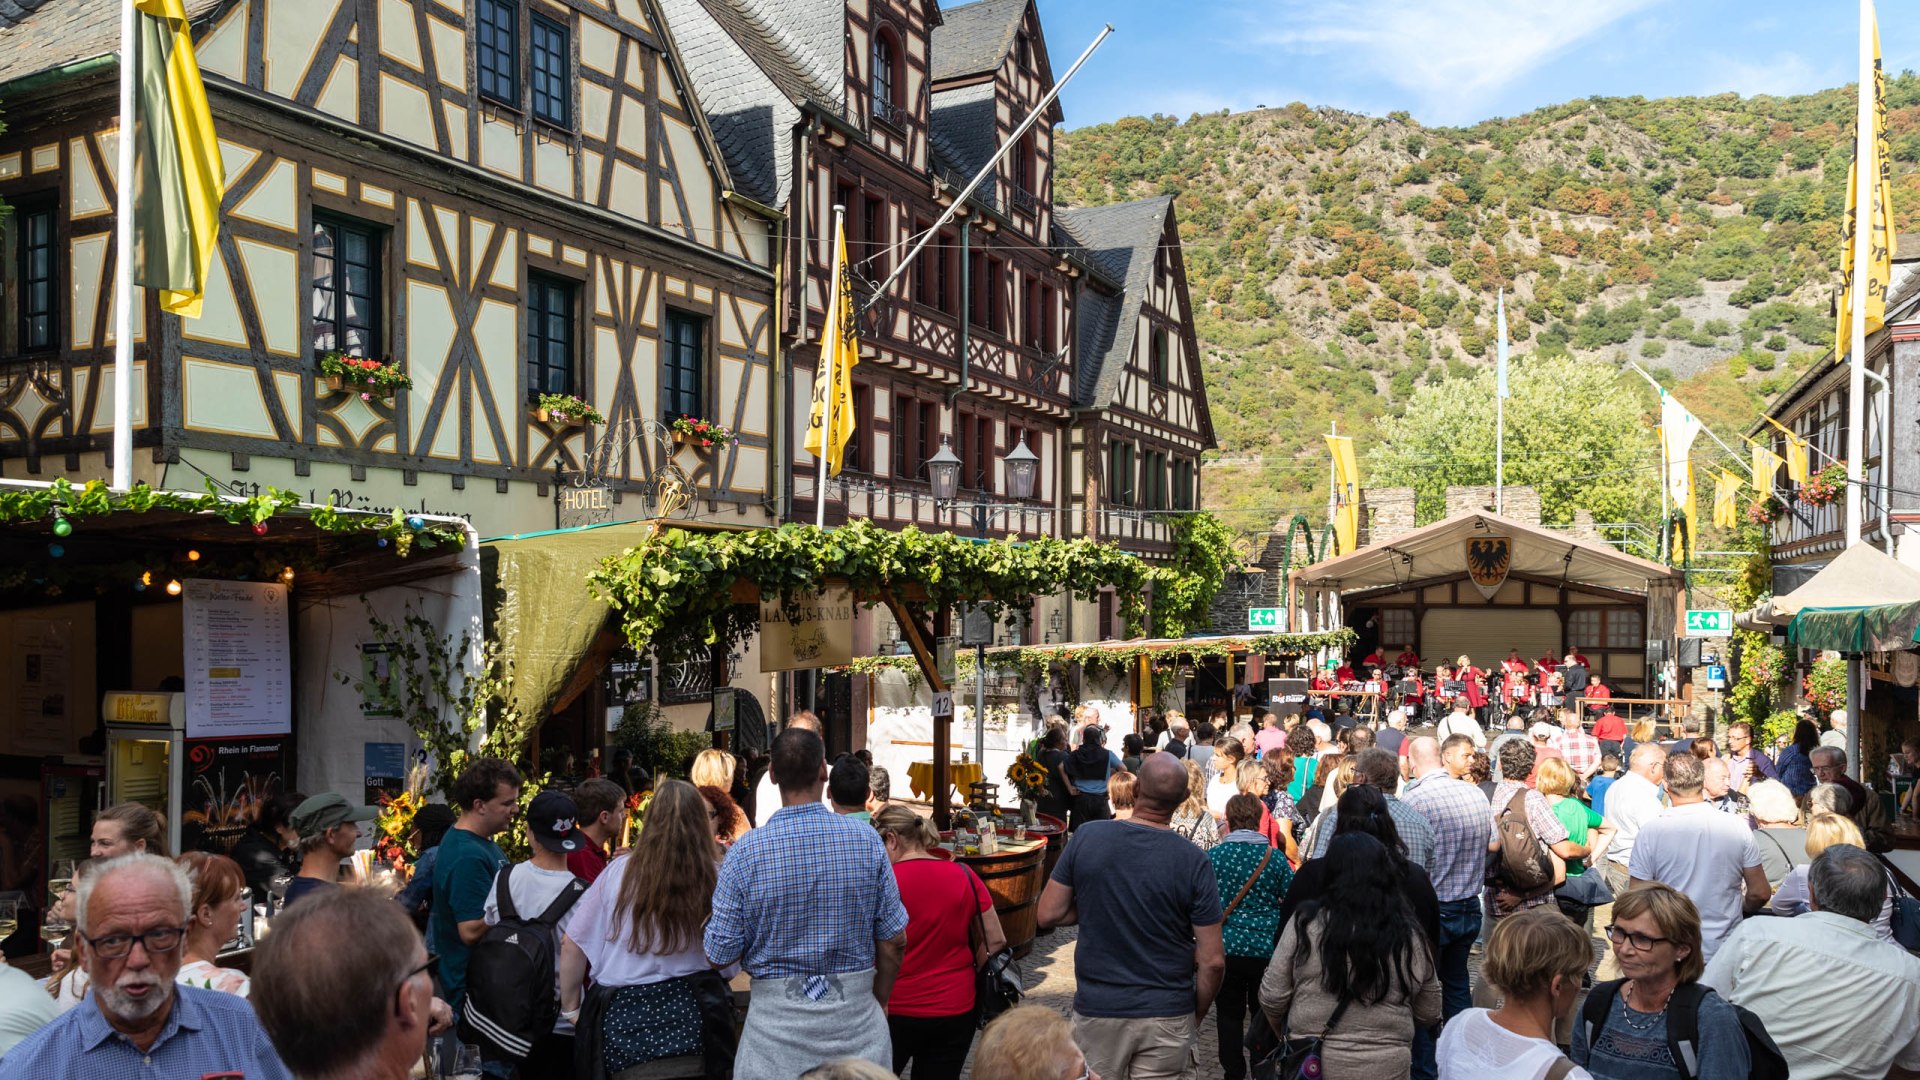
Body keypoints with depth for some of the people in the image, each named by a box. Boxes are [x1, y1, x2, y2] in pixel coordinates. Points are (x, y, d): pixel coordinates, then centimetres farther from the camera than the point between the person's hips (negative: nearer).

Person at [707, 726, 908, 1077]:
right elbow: (894, 940, -3)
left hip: (777, 1019, -1)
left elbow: (720, 954, -8)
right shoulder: (867, 840, -8)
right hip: (855, 1014, 1)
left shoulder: (746, 851, -11)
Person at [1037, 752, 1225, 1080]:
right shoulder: (1194, 862, -12)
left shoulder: (1087, 838, -9)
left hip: (1096, 1008, 1)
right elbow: (1212, 961, -9)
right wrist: (1196, 1017, 7)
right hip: (1167, 1016, -1)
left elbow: (1049, 914, -3)